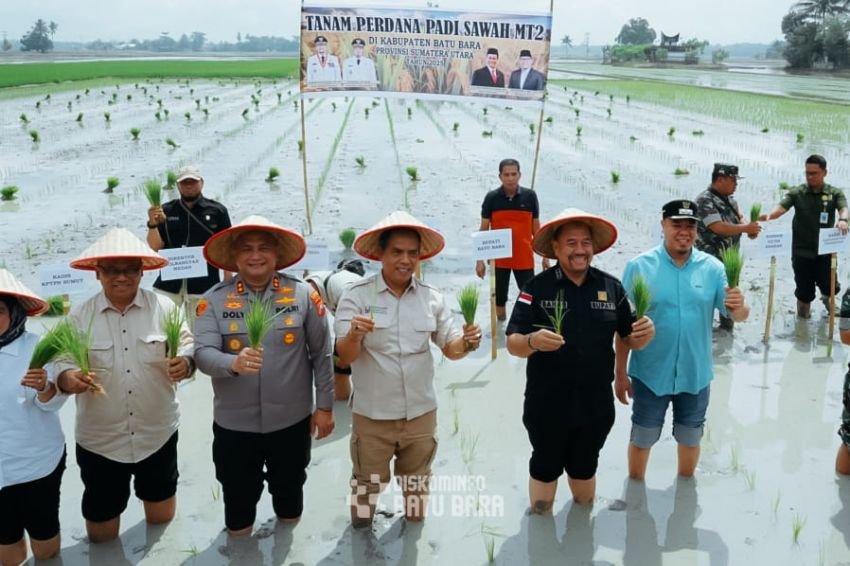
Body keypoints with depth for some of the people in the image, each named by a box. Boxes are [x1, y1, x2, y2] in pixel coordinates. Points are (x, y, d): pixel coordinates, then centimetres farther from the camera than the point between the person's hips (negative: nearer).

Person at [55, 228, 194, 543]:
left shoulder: (164, 308, -5)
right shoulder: (80, 317, -4)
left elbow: (188, 346, -4)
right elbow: (63, 361, -3)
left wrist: (185, 363, -26)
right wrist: (67, 378, -26)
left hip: (157, 433, 0)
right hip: (99, 439, 0)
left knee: (161, 519, 20)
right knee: (101, 535, 13)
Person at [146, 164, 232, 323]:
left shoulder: (217, 211, 3)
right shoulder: (166, 211, 8)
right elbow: (155, 248, 6)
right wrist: (153, 224, -12)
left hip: (204, 284, -1)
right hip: (169, 283, 2)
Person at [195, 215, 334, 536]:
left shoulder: (303, 295, -7)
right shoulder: (214, 300, -6)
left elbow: (322, 354, -2)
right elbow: (202, 353, -15)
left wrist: (325, 406, -1)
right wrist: (234, 363, -35)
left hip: (291, 421, 0)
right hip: (234, 424, 0)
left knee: (289, 491, 22)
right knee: (238, 497, 17)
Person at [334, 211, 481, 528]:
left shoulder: (432, 298, -3)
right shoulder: (357, 296, -13)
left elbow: (450, 348, 5)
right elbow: (344, 358, -18)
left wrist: (466, 343, -19)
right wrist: (355, 335, -40)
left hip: (421, 413, 3)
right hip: (372, 416, -3)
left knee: (417, 481, 24)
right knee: (368, 481, 17)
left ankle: (415, 519, 50)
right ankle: (361, 526, 43)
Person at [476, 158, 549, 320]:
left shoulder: (530, 196, -1)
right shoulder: (491, 197, -3)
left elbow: (536, 228, 6)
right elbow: (483, 229, 1)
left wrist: (545, 255, 4)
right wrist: (480, 260, -3)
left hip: (524, 258, 0)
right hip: (498, 258, 0)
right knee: (499, 299, 11)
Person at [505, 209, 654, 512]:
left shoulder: (612, 288, -3)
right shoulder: (536, 287, -12)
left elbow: (630, 339, 4)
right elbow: (513, 343, -14)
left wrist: (645, 335, -19)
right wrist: (532, 341, -36)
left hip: (596, 405, 3)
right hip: (547, 406, -2)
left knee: (585, 469, 22)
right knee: (545, 469, 16)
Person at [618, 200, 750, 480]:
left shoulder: (712, 268, -6)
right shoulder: (639, 266, -12)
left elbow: (738, 315, -9)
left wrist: (739, 306, -33)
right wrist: (620, 373, -5)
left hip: (695, 374, 2)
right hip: (650, 374, -2)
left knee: (690, 439, 22)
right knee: (642, 439, 15)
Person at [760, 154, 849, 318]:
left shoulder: (835, 193, 0)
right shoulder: (797, 193, -2)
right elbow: (781, 207, -16)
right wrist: (769, 216, -39)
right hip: (802, 251, 0)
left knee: (829, 286, 9)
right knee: (804, 290, 6)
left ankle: (827, 298, 45)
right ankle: (803, 318, 26)